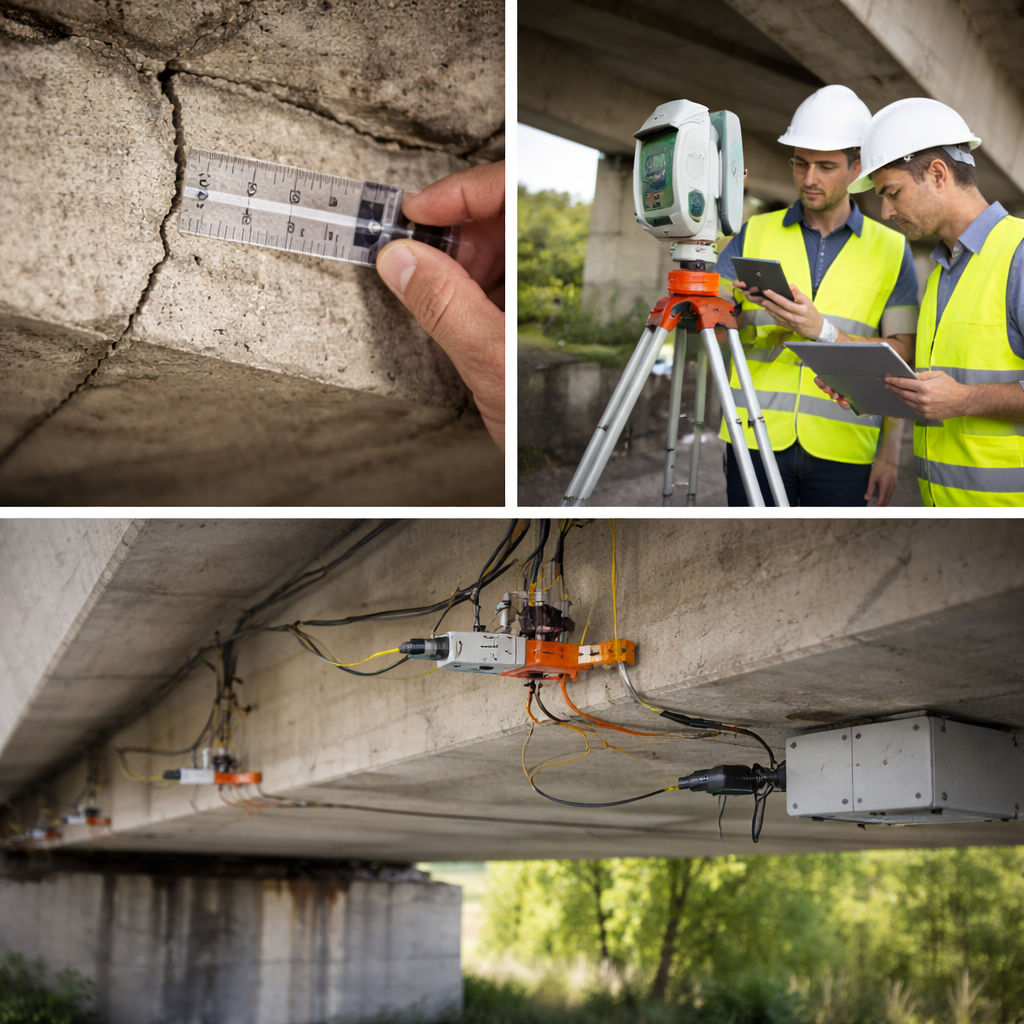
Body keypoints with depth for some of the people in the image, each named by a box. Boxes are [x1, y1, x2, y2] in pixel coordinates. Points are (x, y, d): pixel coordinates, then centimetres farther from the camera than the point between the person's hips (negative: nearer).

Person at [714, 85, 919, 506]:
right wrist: (737, 307, -15)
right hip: (757, 441, 1)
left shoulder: (891, 250, 8)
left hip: (842, 452, -1)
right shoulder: (754, 234, 12)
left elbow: (900, 358, 3)